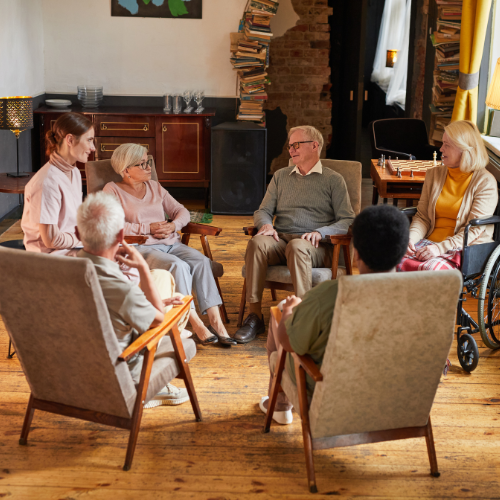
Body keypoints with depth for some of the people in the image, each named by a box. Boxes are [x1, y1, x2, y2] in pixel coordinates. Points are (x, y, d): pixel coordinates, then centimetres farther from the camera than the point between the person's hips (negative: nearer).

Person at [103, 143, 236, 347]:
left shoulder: (155, 187, 23)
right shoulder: (113, 190, 4)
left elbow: (181, 211, 20)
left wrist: (174, 225, -4)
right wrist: (149, 228, -11)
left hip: (170, 244, 6)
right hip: (141, 247, -5)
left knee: (201, 261, -24)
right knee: (178, 266, -34)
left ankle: (215, 321, -30)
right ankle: (195, 323, -31)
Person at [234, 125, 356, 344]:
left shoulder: (333, 180, 12)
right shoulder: (281, 176, 25)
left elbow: (348, 220, 3)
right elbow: (263, 211, 21)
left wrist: (320, 232, -14)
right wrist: (265, 224, -4)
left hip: (315, 246, -3)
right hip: (280, 241, 3)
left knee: (297, 247, -40)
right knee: (257, 243, -32)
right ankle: (255, 315, -31)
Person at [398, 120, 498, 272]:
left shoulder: (485, 182, -3)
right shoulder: (434, 174, 15)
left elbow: (474, 229, -10)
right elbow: (422, 217, 14)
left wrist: (441, 248, -21)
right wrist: (411, 238, -8)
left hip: (465, 248, -4)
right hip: (430, 241, 5)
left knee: (430, 269, -36)